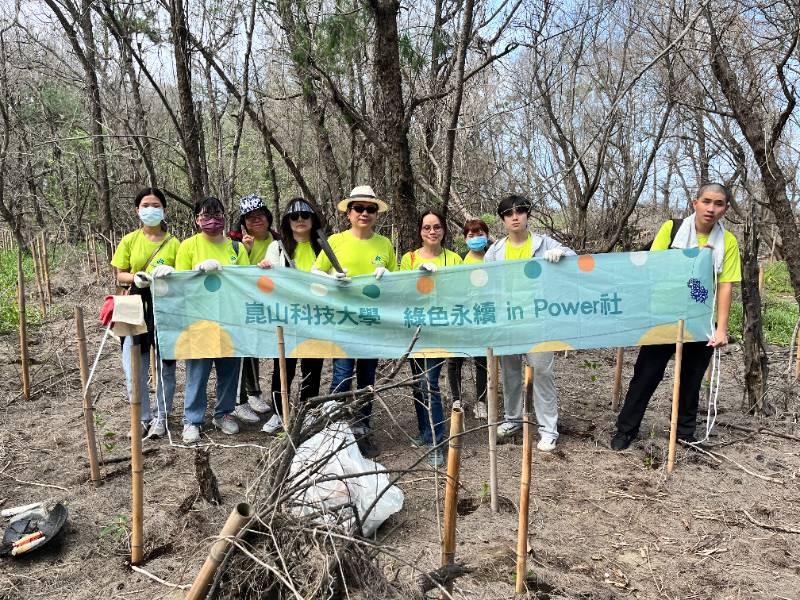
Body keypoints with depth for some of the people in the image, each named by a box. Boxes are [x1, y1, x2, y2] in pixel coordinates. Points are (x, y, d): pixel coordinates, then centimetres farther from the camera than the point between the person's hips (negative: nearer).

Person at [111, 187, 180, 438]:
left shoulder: (173, 242, 0)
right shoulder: (129, 241, 4)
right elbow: (120, 276, 7)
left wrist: (171, 275, -19)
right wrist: (136, 278, -14)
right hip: (136, 309, 1)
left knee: (165, 366, 7)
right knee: (134, 369, 1)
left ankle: (161, 417, 22)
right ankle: (143, 418, 18)